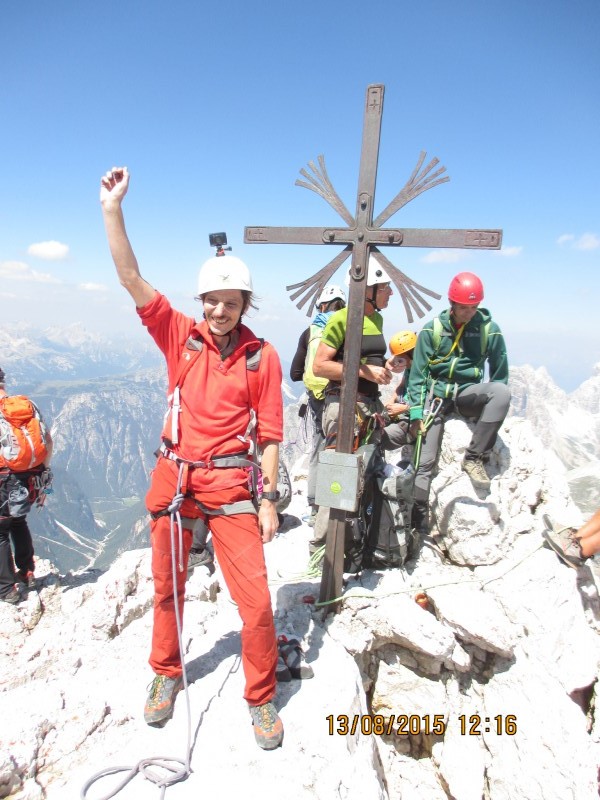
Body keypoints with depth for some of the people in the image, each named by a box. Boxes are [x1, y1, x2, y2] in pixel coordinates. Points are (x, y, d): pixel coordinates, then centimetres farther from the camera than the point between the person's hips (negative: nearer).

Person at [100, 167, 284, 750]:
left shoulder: (262, 357, -4)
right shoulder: (180, 336, 0)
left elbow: (269, 433, -2)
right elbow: (131, 279, -9)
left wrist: (268, 498, -4)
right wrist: (112, 209, -16)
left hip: (229, 484, -2)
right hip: (173, 477, 2)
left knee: (254, 597, -3)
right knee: (167, 585, 18)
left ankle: (261, 698, 22)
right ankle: (166, 675, 43)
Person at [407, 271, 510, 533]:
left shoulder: (489, 329, -2)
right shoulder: (432, 329, -2)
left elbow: (499, 374, 7)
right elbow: (417, 373, -2)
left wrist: (493, 410, 5)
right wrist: (416, 411, -9)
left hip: (468, 392, 1)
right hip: (437, 392, -1)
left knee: (502, 391, -33)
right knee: (424, 462, -10)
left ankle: (475, 458, -21)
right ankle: (420, 525, -1)